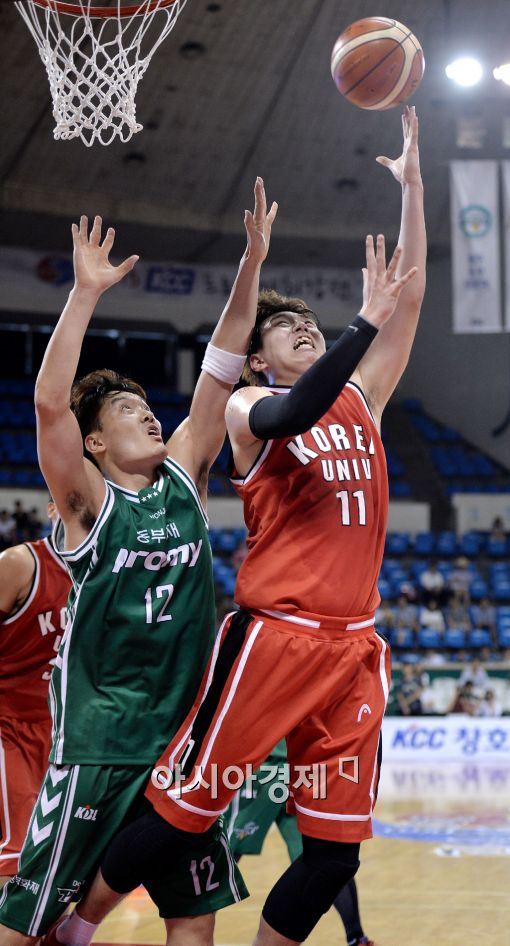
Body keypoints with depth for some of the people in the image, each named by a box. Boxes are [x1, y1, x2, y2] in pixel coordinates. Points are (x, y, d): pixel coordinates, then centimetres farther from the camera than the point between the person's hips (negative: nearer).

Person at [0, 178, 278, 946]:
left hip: (185, 728, 5)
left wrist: (252, 263, -3)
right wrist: (87, 293, -23)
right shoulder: (88, 501, -4)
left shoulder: (184, 479, 9)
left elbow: (220, 374, 3)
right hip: (97, 739, -5)